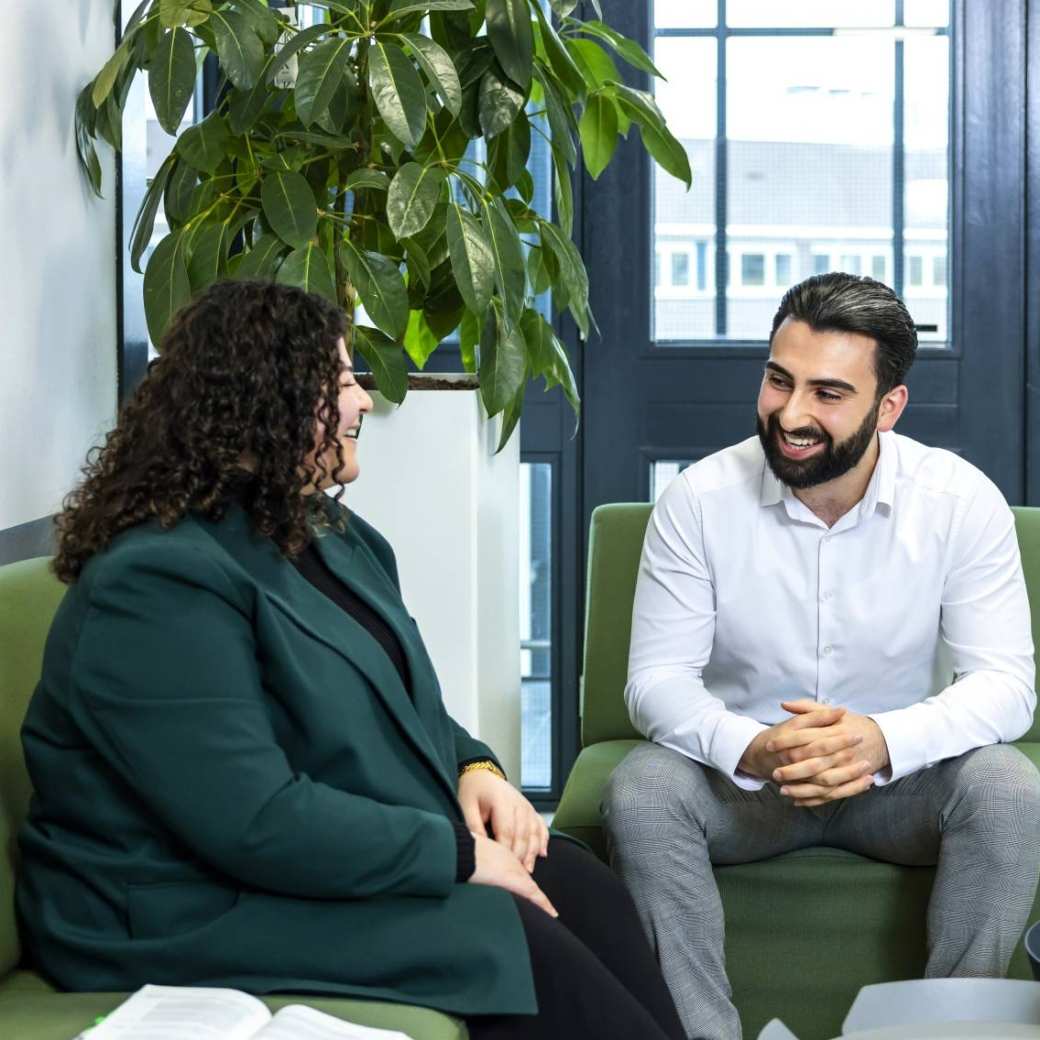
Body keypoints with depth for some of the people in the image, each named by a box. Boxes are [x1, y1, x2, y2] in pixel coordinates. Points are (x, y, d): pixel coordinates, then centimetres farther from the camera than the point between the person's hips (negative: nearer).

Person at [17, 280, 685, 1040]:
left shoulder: (324, 527, 10)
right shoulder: (159, 582, -23)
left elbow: (398, 699, 20)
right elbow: (257, 823, -29)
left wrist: (475, 768, -2)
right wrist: (459, 854, -21)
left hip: (374, 851, 9)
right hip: (212, 910, -9)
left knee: (580, 885, -10)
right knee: (511, 940, -21)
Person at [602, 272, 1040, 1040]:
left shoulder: (961, 501, -13)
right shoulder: (700, 499, -13)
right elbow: (657, 678, -13)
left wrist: (884, 740, -36)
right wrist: (749, 748, -36)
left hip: (899, 774, 0)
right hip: (741, 773, 0)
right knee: (640, 790, -29)